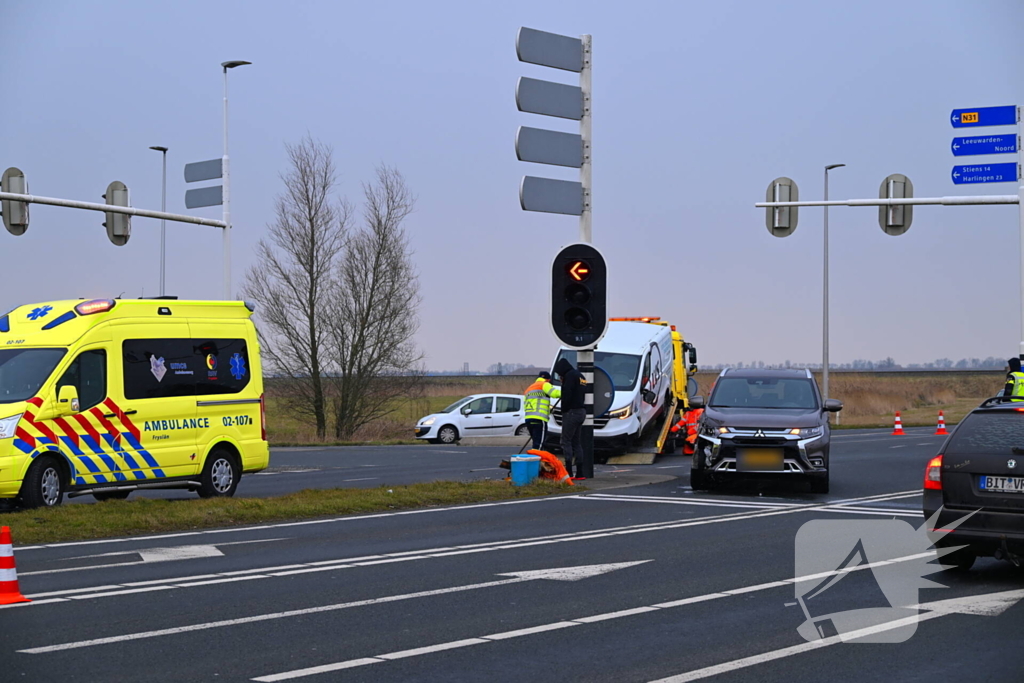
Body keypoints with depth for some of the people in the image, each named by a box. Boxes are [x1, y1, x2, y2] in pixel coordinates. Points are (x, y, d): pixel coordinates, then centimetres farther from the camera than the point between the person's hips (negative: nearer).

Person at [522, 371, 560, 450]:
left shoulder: (529, 388, 28)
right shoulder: (544, 384, 3)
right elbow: (555, 393, -14)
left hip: (528, 418, 8)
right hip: (539, 420, -8)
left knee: (536, 443, 15)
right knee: (538, 445, -11)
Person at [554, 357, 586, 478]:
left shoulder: (570, 376, -10)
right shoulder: (580, 375, 20)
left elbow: (567, 395, -18)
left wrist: (564, 410, -9)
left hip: (572, 412, -9)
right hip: (581, 411, 9)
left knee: (566, 441, -8)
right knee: (576, 442, 11)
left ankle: (569, 471, -14)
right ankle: (579, 472, 8)